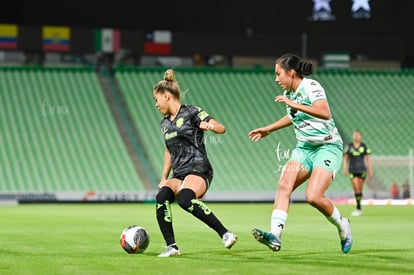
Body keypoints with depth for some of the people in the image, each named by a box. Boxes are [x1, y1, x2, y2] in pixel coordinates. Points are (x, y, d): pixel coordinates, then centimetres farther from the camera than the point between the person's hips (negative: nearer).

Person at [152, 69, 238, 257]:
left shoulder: (191, 112, 0)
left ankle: (225, 234, -32)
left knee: (184, 198, -37)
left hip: (198, 171, -6)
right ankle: (171, 247, -24)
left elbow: (221, 128, -8)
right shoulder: (164, 123, 20)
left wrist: (210, 126, -30)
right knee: (162, 196, -27)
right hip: (178, 175, 6)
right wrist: (164, 177, 21)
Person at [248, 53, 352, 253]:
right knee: (284, 185, -17)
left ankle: (342, 226, 7)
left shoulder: (311, 87, -13)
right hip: (304, 148, 7)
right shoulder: (288, 94, 12)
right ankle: (275, 236, -27)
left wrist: (295, 104, -32)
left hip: (327, 147, -7)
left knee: (313, 196, -21)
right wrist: (268, 129, 37)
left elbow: (325, 113, -30)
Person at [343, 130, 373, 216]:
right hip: (352, 171, 0)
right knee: (356, 189, -12)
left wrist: (370, 171, 4)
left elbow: (368, 159, 7)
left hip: (362, 170, 0)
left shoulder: (364, 146, 4)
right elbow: (346, 159, 8)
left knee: (360, 190, 2)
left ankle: (358, 209, 14)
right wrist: (345, 169, -3)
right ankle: (359, 208, -5)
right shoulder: (349, 146, 4)